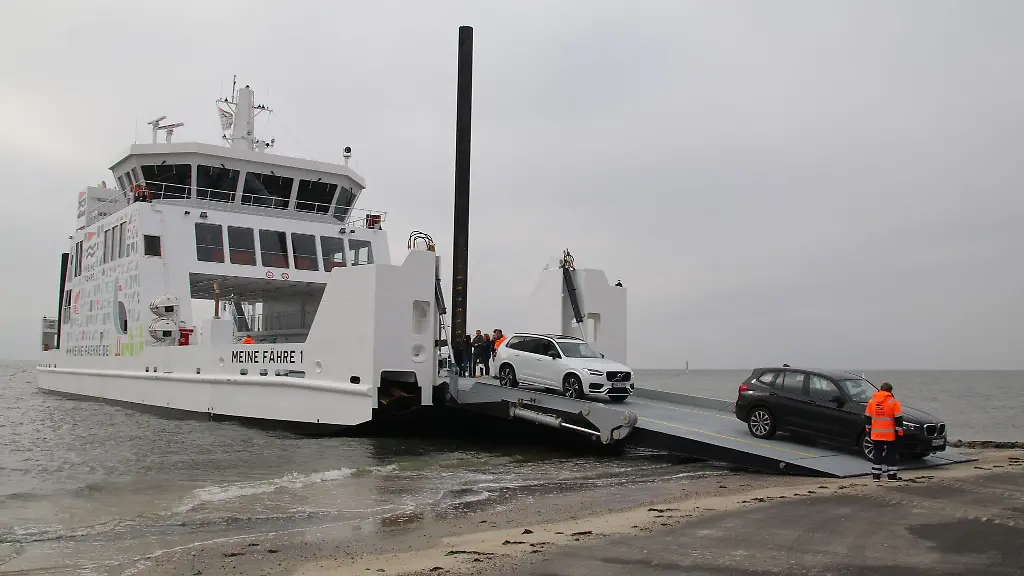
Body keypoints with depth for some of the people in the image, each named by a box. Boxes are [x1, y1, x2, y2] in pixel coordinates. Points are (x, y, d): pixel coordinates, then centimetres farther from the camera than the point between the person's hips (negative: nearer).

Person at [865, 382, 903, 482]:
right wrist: (899, 431, -2)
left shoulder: (872, 401, 6)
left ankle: (876, 475, 10)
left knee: (877, 454, 10)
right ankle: (892, 475, 9)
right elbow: (898, 418, -8)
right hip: (890, 435, -3)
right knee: (891, 454, 7)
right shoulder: (893, 402, -7)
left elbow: (867, 417, 10)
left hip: (875, 435, 4)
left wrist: (868, 430, 19)